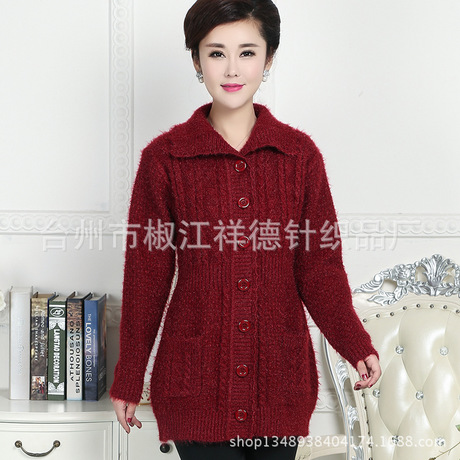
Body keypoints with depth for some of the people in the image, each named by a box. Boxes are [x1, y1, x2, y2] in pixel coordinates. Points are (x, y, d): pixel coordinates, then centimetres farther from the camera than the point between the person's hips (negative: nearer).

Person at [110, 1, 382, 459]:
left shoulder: (299, 154, 1)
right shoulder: (163, 158, -3)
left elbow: (320, 268, 1)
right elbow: (145, 278, 0)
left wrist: (355, 345, -14)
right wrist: (127, 382, 3)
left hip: (280, 382, 2)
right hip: (196, 384, -2)